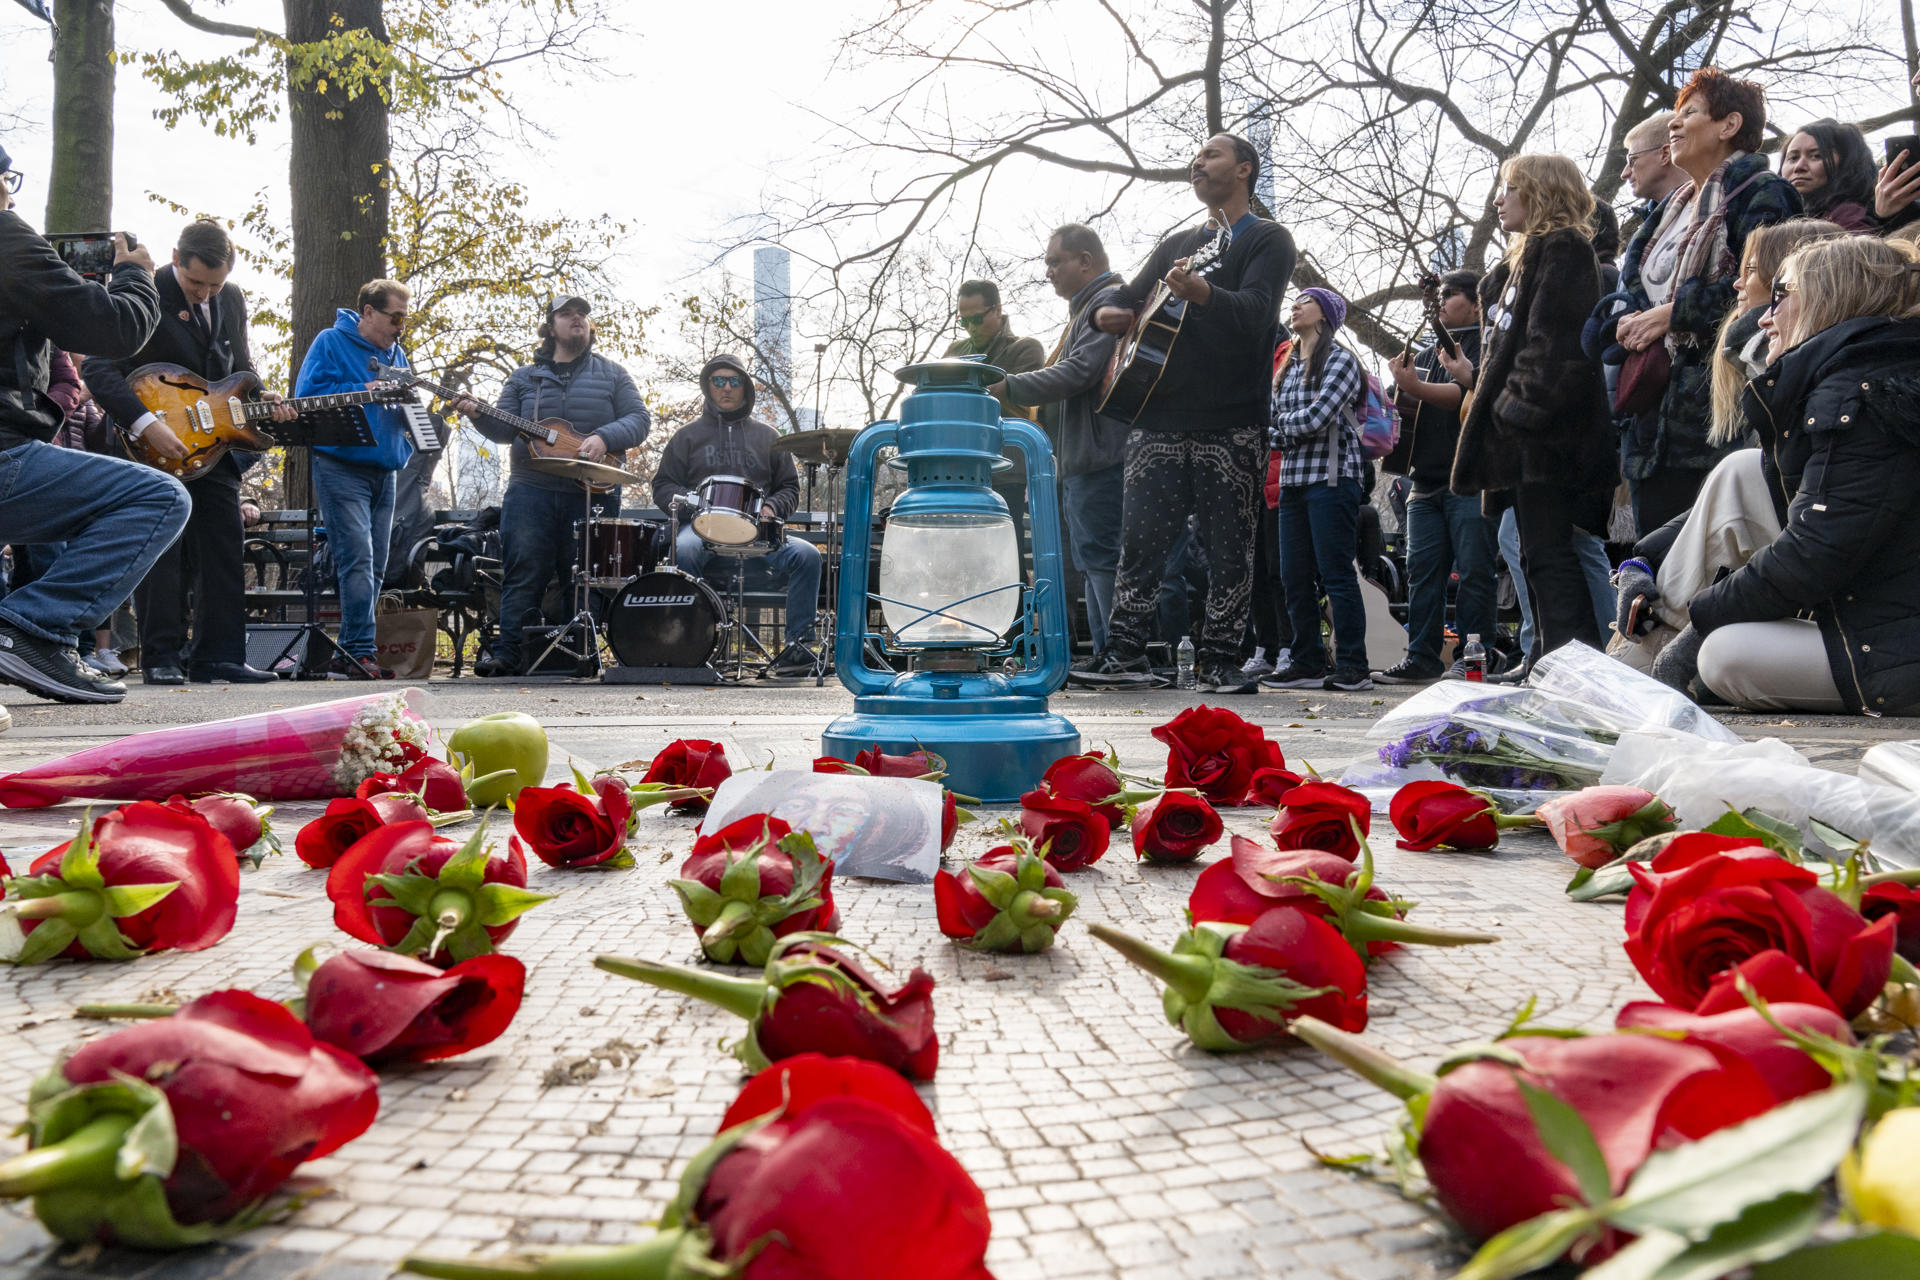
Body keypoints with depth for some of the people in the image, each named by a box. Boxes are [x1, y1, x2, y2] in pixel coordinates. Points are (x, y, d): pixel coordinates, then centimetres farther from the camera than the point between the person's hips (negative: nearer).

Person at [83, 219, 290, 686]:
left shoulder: (232, 299, 7)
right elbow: (97, 367, -20)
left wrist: (257, 398, -2)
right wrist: (146, 425, -29)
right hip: (153, 444, -6)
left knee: (223, 550, 4)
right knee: (159, 549, -5)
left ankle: (216, 656, 9)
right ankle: (161, 657, 3)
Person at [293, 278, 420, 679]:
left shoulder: (396, 354, 19)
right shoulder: (332, 342, -1)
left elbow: (404, 414, 23)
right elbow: (307, 394, -11)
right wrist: (365, 391, -15)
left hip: (384, 472, 7)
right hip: (341, 468, -7)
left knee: (374, 567, 5)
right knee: (358, 559, -18)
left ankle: (348, 656, 10)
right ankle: (359, 651, -20)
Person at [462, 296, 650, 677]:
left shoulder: (612, 375, 12)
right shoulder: (525, 377, 16)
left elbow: (639, 419, 3)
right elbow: (504, 428, 10)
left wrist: (604, 438, -14)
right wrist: (478, 414, -10)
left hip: (594, 492, 0)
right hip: (532, 491, 1)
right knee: (523, 573, -5)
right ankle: (507, 653, -3)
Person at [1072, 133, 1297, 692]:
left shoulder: (1267, 240, 4)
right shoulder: (1177, 243, 23)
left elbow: (1254, 311, -14)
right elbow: (1129, 293, 26)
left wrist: (1202, 293, -34)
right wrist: (1107, 308, 1)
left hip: (1232, 425, -5)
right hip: (1160, 419, 5)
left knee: (1228, 550, -2)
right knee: (1140, 539, 0)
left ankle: (1218, 661, 4)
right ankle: (1124, 654, 4)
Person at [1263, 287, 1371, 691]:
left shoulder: (1340, 360, -2)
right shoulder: (1288, 366, 20)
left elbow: (1316, 418, -15)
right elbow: (1276, 427, 16)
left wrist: (1282, 423, 0)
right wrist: (1270, 431, -4)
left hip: (1331, 476, -7)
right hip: (1293, 478, 7)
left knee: (1336, 573, -8)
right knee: (1294, 577, 6)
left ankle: (1353, 667, -4)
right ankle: (1307, 663, 12)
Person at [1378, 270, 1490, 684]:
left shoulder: (1485, 348, 0)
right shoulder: (1425, 354, 23)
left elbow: (1469, 395, -16)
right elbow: (1406, 413, 27)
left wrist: (1414, 387, -16)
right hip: (1426, 482, 7)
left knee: (1473, 570, -6)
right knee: (1421, 571, 4)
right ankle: (1422, 657, 7)